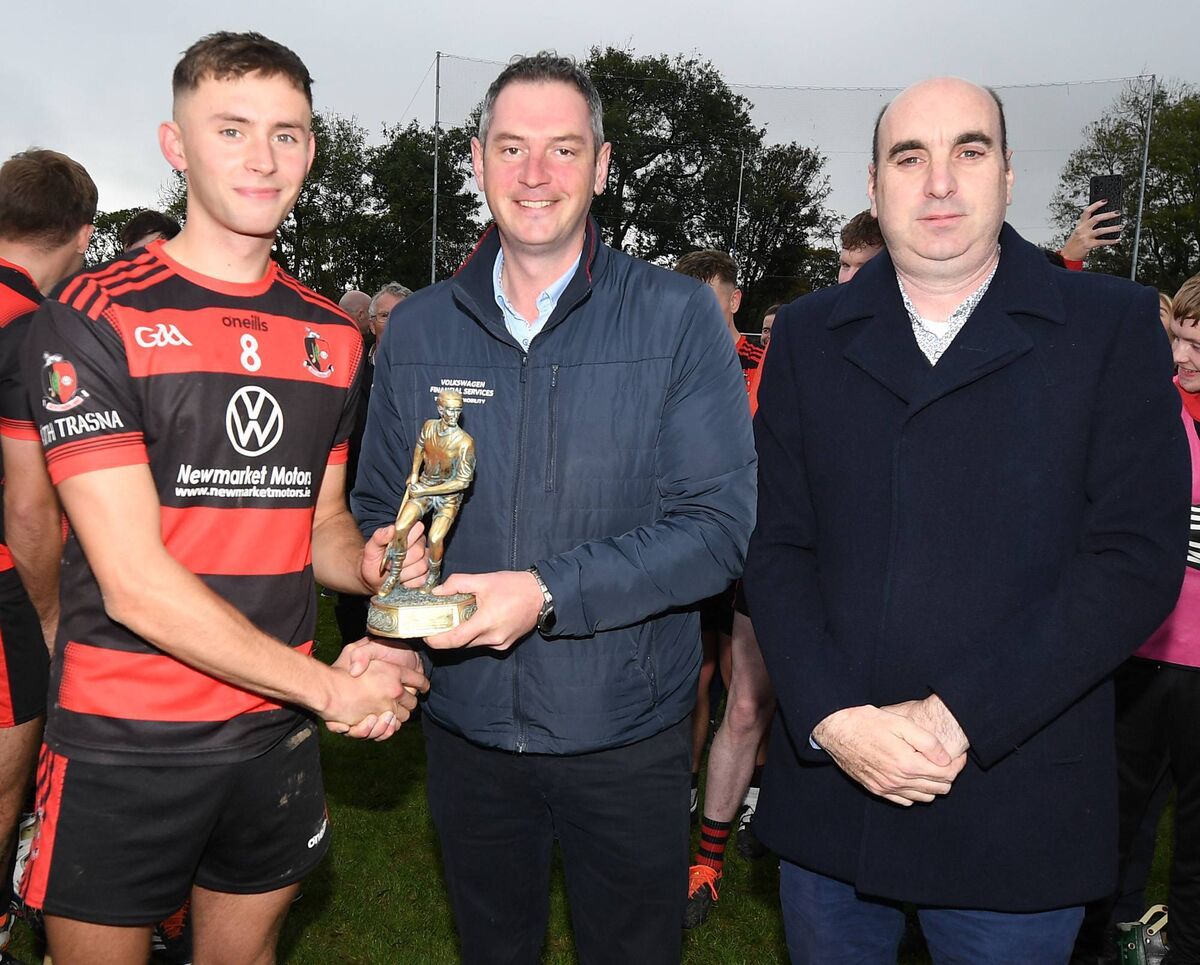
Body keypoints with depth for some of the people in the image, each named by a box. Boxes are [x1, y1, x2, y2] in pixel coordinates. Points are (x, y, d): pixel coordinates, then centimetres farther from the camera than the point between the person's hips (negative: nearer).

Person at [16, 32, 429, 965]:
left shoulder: (332, 335, 6)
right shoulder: (91, 319, -11)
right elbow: (134, 579, -17)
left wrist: (367, 561, -10)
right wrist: (328, 686, -15)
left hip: (275, 736, 5)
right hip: (122, 746, -4)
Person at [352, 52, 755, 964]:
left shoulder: (680, 317, -9)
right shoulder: (419, 328, 2)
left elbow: (719, 523, -15)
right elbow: (377, 509, 9)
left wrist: (549, 592, -25)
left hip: (627, 729, -2)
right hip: (465, 725, 3)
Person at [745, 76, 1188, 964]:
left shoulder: (1113, 326, -2)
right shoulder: (808, 335, 5)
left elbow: (1137, 558, -9)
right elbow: (777, 547, 0)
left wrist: (960, 718, -16)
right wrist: (833, 719, -13)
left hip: (1017, 815, -1)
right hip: (830, 787, 2)